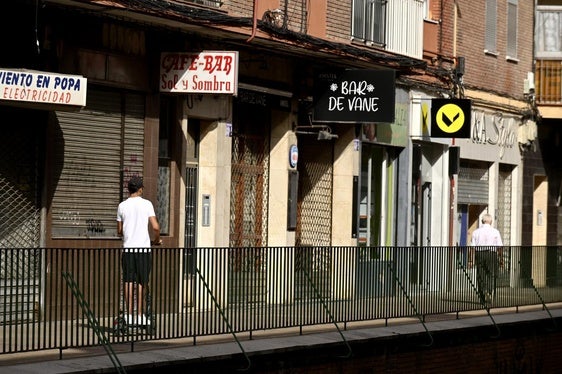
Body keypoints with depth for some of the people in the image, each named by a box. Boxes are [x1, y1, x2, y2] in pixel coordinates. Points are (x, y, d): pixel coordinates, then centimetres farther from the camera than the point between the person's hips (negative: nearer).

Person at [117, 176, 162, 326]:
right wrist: (157, 240, 9)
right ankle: (139, 316, 6)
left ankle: (129, 315, 0)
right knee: (141, 282, 4)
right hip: (143, 247, -2)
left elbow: (119, 231, 12)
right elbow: (155, 227, -9)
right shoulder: (146, 204, -2)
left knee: (129, 281, 3)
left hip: (128, 247, 2)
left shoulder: (122, 206, 6)